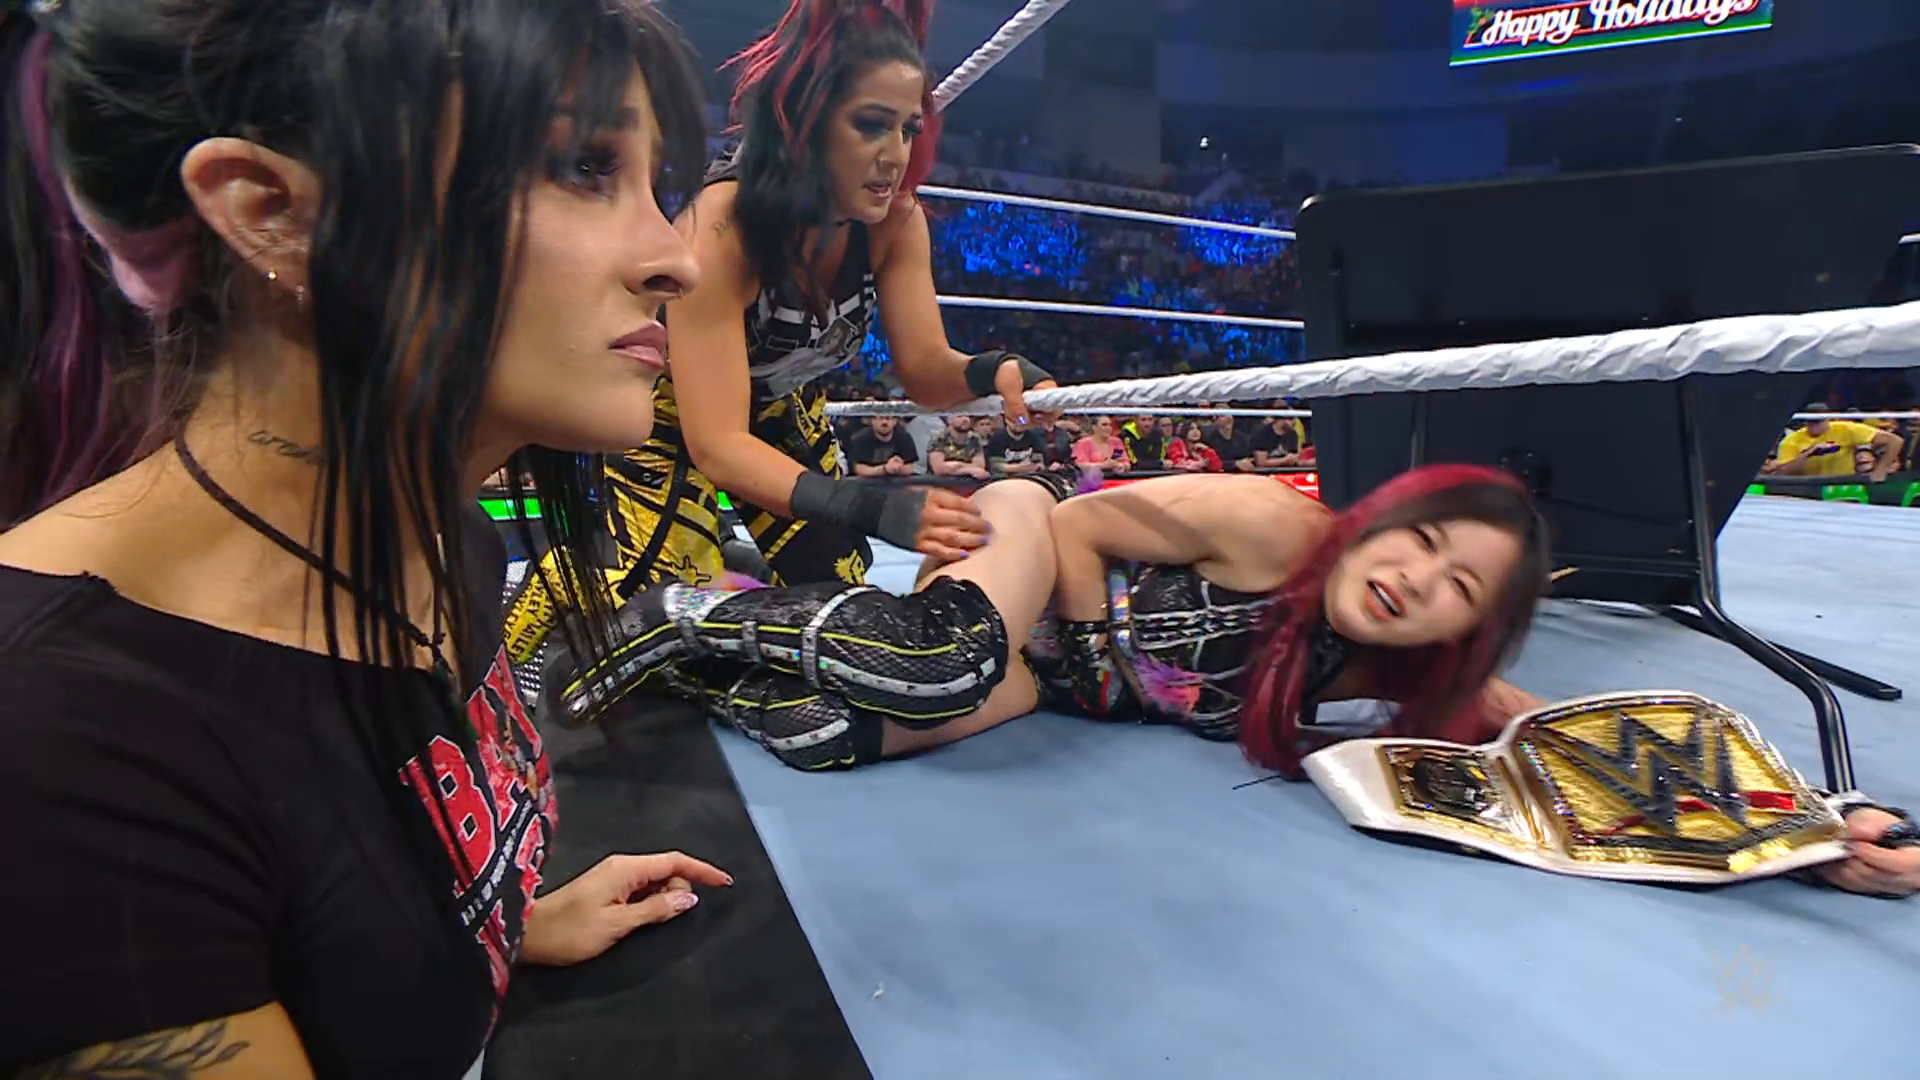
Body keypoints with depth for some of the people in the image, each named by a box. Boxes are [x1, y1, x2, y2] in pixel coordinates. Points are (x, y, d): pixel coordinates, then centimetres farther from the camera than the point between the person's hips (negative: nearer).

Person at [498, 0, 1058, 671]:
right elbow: (715, 443, -40)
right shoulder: (720, 222, -36)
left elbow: (924, 369, -19)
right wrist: (868, 507, -56)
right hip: (667, 410, -5)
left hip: (782, 411, 5)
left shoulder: (895, 220, -21)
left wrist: (990, 372, -43)